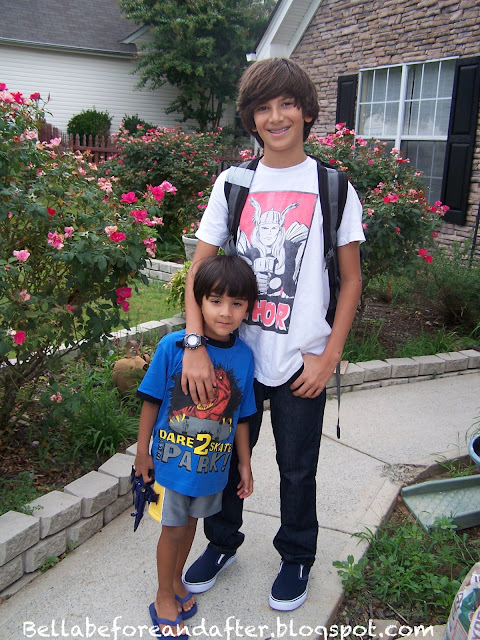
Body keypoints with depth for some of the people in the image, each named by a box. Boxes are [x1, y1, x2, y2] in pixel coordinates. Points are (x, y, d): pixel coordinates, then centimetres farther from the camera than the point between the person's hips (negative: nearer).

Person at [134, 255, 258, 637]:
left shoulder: (244, 355, -8)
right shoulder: (173, 346, -19)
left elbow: (241, 416, 2)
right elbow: (151, 401, -9)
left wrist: (245, 463, 8)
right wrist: (142, 452, -5)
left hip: (214, 463, 3)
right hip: (172, 459, -3)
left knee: (191, 522, 21)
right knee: (173, 528, 10)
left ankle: (176, 580, 46)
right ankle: (165, 597, 33)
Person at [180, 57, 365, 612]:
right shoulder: (232, 184, 2)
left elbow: (351, 279, 0)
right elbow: (199, 269, -1)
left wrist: (329, 357, -7)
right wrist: (196, 345, -13)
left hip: (301, 360, -2)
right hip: (236, 353, 2)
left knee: (297, 467, 13)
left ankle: (296, 557, 38)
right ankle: (222, 543, 42)